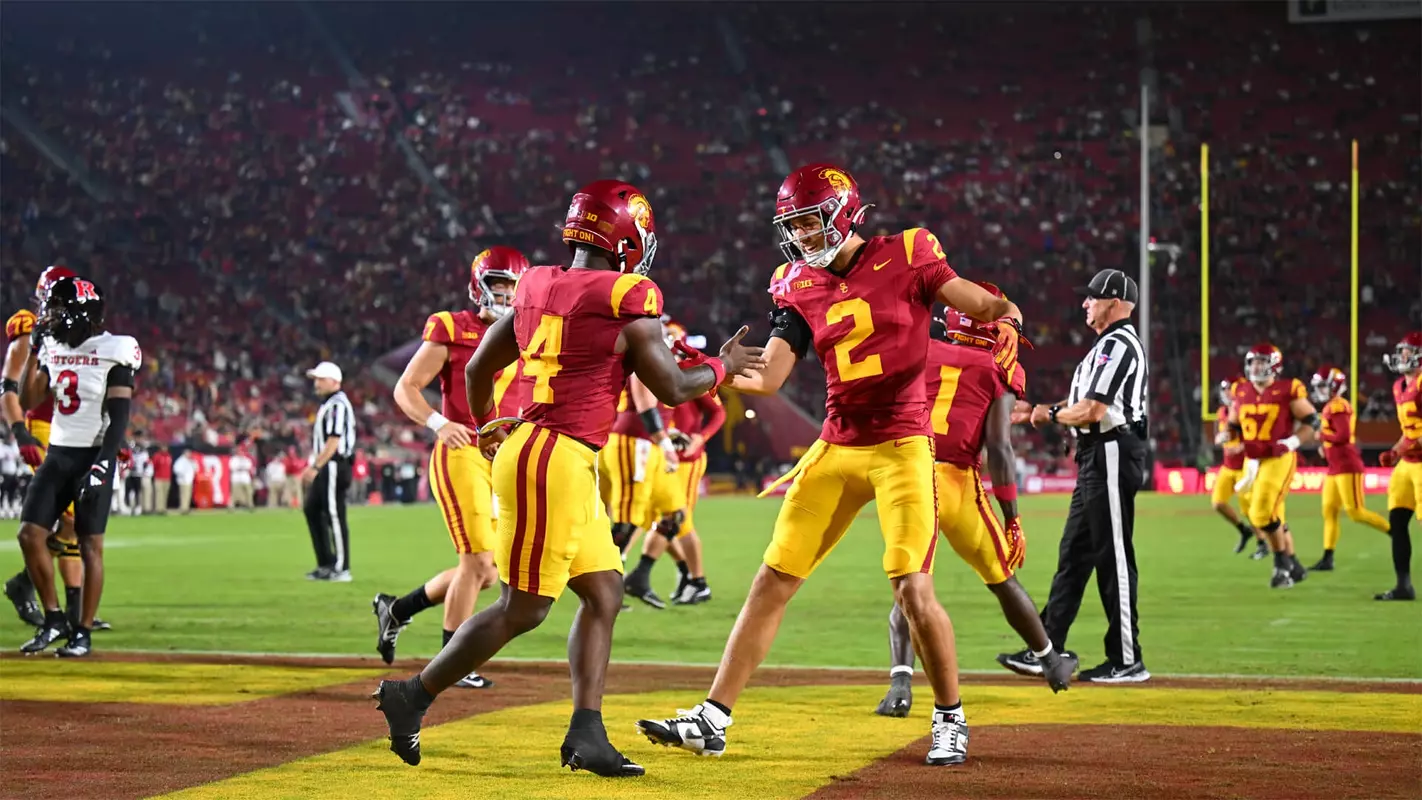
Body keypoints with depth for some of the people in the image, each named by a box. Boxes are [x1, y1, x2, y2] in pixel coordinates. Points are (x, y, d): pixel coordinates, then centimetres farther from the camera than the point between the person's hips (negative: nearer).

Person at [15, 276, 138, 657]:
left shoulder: (112, 352, -10)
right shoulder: (53, 348, 9)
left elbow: (119, 416, -13)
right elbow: (27, 398, 5)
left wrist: (102, 465, -21)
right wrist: (34, 351, -3)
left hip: (93, 456, -6)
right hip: (57, 454, 6)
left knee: (90, 545, -3)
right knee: (30, 534, -1)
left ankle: (83, 632, 5)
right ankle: (54, 620, 11)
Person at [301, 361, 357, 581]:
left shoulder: (338, 404, -14)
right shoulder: (327, 404, 18)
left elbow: (333, 441, -21)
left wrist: (315, 467, -22)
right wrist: (312, 466, 20)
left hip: (334, 466, -11)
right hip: (325, 467, 11)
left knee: (334, 515, -7)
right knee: (312, 510, 13)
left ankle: (342, 569, -3)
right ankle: (326, 564, 18)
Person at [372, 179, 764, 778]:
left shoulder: (537, 290, 12)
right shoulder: (627, 300, -9)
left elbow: (478, 369, 20)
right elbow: (673, 389, -3)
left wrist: (487, 430, 38)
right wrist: (724, 366, 16)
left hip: (569, 465, 9)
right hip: (556, 460, -9)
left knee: (604, 593, 12)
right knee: (523, 609, -2)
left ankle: (587, 735, 10)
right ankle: (414, 697, 5)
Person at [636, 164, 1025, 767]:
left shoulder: (905, 259, -4)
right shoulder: (800, 289, 6)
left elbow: (980, 304, -1)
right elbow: (766, 377, -1)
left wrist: (1005, 319, -21)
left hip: (901, 447, -4)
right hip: (836, 449, 4)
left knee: (913, 592, -8)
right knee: (772, 582, 3)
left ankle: (950, 719, 14)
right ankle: (711, 721, 8)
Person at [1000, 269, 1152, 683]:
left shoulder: (1117, 345, -14)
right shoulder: (1110, 344, 20)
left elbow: (1091, 412, -22)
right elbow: (1084, 405, 23)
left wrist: (1051, 415, -5)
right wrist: (1032, 410, 18)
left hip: (1112, 457, -11)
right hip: (1097, 461, 11)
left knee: (1114, 557, -7)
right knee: (1074, 555, 11)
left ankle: (1127, 661, -3)